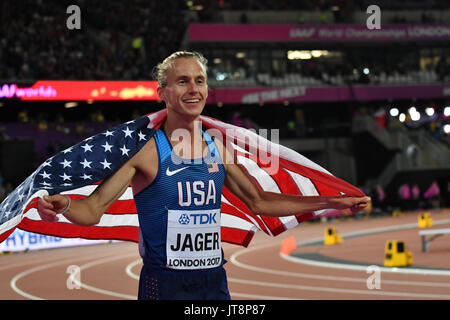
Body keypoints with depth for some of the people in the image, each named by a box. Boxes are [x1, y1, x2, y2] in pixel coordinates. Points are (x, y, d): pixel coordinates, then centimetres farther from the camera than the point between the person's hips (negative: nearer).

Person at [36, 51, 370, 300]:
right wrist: (63, 207, -36)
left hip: (214, 281, 5)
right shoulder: (145, 149, -8)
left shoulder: (218, 148, 8)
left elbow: (258, 201, 20)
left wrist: (330, 202, 17)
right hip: (164, 284, -5)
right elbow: (93, 210, -12)